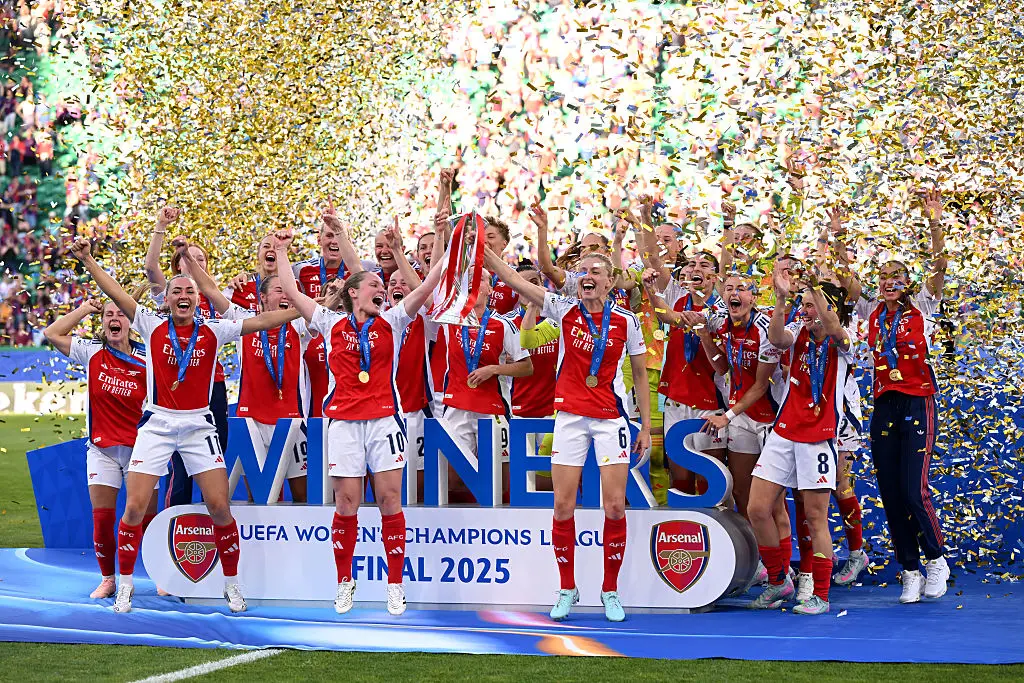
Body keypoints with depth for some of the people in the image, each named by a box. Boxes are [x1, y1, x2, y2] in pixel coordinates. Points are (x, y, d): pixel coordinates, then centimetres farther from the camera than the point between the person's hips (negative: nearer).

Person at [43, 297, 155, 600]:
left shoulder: (146, 358, -4)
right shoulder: (92, 352, 1)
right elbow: (51, 333, -1)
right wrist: (85, 309, 0)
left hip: (140, 447, -1)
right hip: (102, 449, 1)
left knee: (148, 518, 1)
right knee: (102, 519, -1)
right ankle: (108, 579, 15)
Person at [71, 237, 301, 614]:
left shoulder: (213, 331, 1)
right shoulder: (152, 326, 1)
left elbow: (263, 321, -1)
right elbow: (116, 294, -2)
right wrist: (87, 260, -7)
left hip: (199, 425, 0)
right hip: (157, 424, 0)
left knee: (219, 506, -4)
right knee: (135, 507, -4)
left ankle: (232, 583, 12)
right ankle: (125, 584, 12)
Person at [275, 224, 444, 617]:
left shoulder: (392, 322, 10)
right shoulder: (331, 324, 10)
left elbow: (428, 286, 3)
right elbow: (291, 292, 14)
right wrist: (281, 252, 21)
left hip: (384, 419, 0)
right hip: (344, 422, 0)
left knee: (390, 500, -3)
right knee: (346, 504, 0)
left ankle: (395, 587, 4)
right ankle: (344, 584, 12)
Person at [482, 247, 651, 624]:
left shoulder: (626, 321, -1)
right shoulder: (564, 310, 0)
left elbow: (642, 376, 6)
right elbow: (515, 280, -7)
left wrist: (646, 427, 3)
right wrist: (484, 250, -18)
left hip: (611, 418, -1)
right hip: (569, 416, 1)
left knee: (615, 507, -4)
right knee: (563, 507, -1)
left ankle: (611, 592, 10)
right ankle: (567, 590, 13)